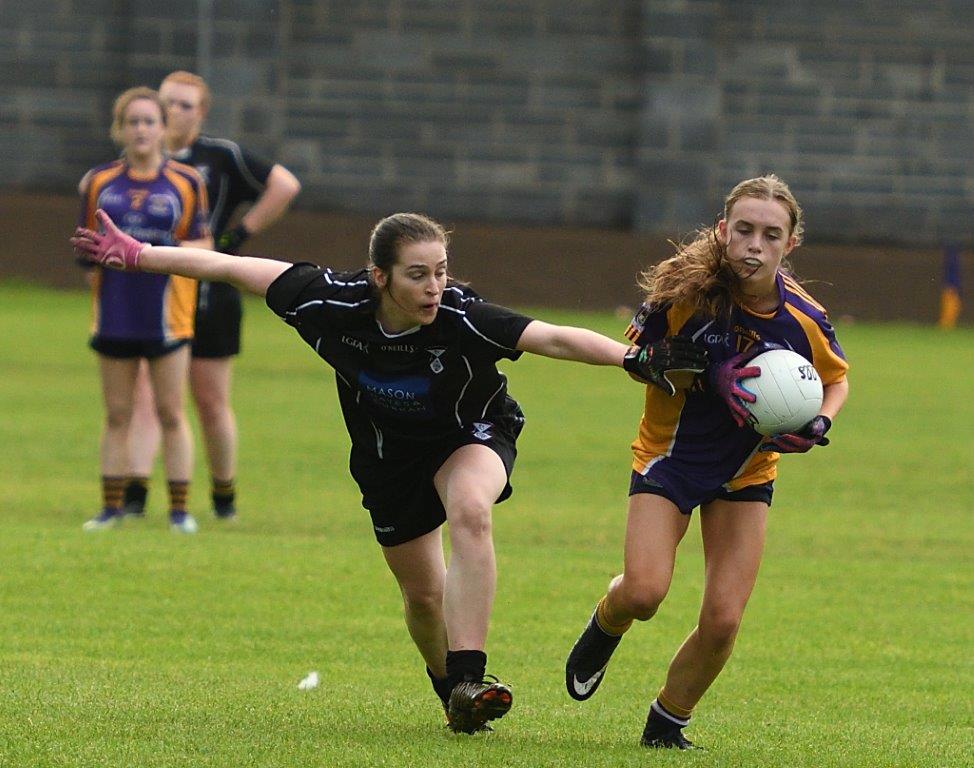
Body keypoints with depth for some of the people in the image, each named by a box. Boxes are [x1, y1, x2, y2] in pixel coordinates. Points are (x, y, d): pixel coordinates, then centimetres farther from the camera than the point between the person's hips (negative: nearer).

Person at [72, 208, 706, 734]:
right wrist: (136, 255, -17)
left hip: (473, 434, -3)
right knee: (423, 596, 7)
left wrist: (634, 360, -56)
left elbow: (554, 338, -42)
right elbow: (232, 269, -20)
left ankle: (468, 682, -36)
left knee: (470, 513, -35)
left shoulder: (462, 319, -35)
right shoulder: (333, 303, -28)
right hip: (390, 455, 3)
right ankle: (449, 688, 38)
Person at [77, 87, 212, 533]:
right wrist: (96, 255, -6)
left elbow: (204, 245, 3)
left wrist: (173, 250, -15)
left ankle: (179, 509, 6)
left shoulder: (186, 183, 2)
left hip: (167, 315, -2)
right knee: (117, 415, 6)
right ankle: (111, 507, 12)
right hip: (114, 315, 2)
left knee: (171, 413, 1)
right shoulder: (97, 182, 7)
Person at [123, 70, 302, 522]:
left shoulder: (222, 158, -3)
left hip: (209, 295, -2)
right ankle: (134, 494, -15)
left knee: (211, 404, 5)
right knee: (142, 395, -10)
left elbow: (285, 185, -2)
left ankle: (224, 497, 21)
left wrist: (242, 234, -6)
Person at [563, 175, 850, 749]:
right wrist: (709, 378, -23)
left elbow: (837, 379, 5)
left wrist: (819, 425, -16)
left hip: (747, 473, 2)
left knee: (723, 620, -7)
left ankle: (667, 724, 18)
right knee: (643, 593, -20)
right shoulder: (686, 291, -21)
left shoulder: (805, 320, -15)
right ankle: (605, 627, 19)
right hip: (671, 458, -2)